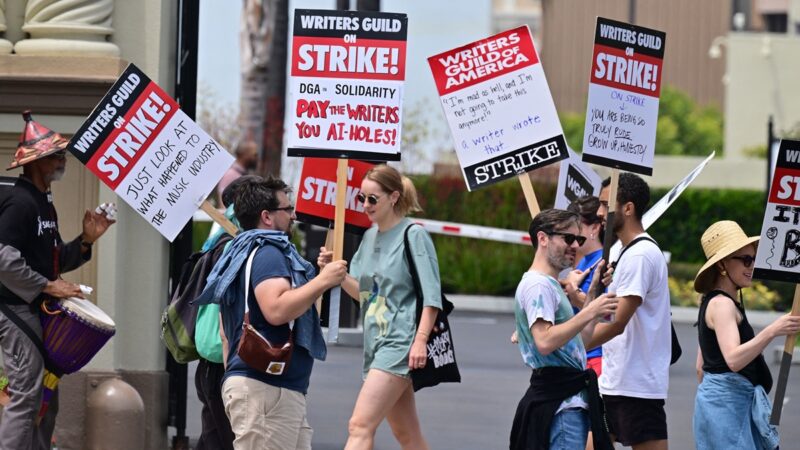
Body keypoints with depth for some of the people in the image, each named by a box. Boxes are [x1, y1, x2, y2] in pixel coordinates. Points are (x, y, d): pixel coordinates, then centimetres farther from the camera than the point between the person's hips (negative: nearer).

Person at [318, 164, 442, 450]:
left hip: (400, 343, -8)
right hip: (376, 341, 8)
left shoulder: (413, 236, -7)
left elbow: (431, 296, -11)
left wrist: (420, 340, -21)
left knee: (360, 426, -19)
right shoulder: (370, 237, 15)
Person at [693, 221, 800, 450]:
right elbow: (733, 359, -29)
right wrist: (771, 331, -36)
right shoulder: (722, 304, -14)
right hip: (727, 403, -11)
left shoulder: (713, 303, 17)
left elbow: (701, 366, 21)